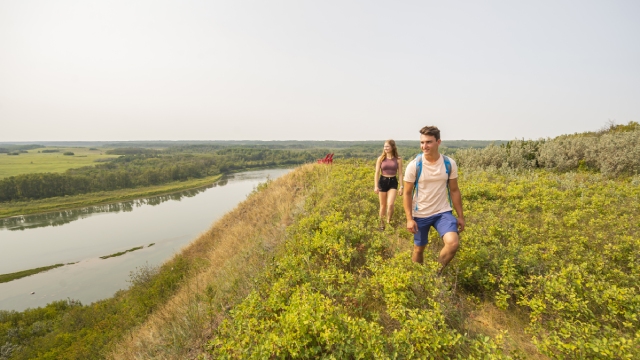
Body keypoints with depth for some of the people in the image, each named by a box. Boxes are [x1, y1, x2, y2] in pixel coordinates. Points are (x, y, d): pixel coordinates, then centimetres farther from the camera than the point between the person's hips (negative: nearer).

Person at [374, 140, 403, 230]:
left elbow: (400, 173, 1)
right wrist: (375, 186, -11)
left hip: (393, 182, -1)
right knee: (383, 205, 10)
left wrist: (401, 187, -3)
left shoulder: (398, 159, -2)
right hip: (382, 181, 1)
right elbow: (377, 173, -4)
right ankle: (381, 223, 30)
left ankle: (389, 221, 10)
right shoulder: (381, 158, -1)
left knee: (390, 204, -16)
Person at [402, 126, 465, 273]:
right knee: (419, 249, 13)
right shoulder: (414, 166, -14)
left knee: (453, 243, -20)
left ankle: (436, 272, 8)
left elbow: (454, 191, 4)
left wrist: (461, 216, 6)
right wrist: (409, 219, -12)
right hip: (420, 215, -1)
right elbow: (407, 193, -7)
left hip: (443, 212, 1)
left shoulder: (450, 164, -6)